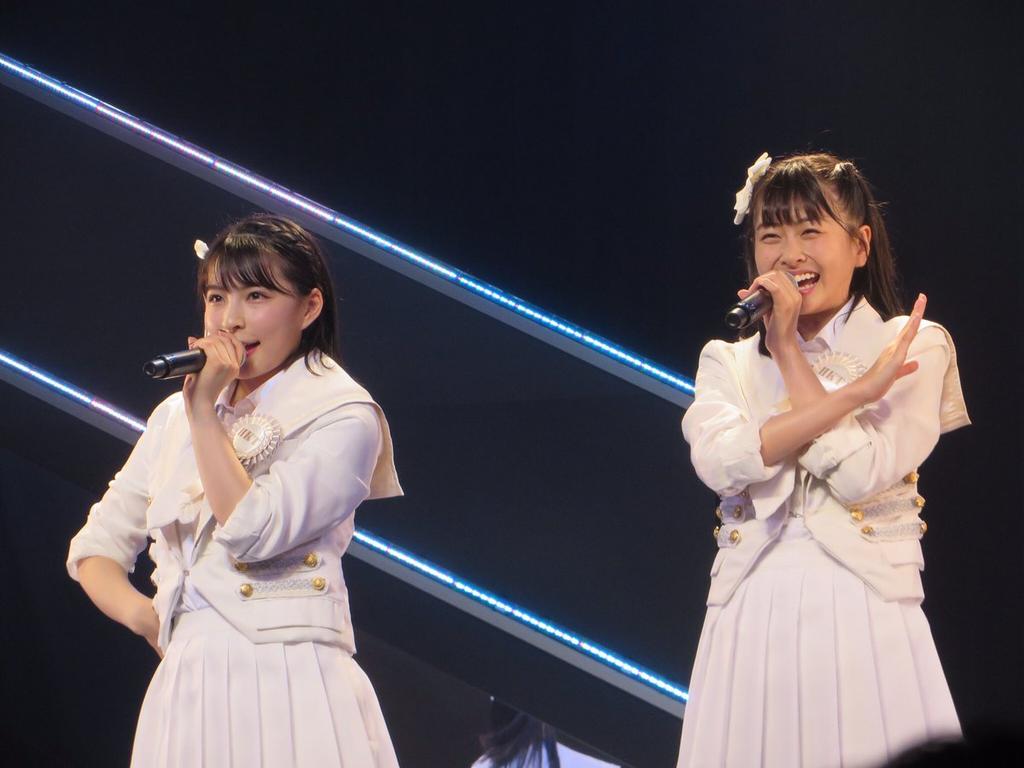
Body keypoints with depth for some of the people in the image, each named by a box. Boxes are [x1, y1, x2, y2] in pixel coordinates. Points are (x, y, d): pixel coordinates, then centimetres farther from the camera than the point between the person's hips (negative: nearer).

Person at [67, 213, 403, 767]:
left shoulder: (342, 416, -3)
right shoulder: (174, 416, 14)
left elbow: (251, 533, -15)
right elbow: (97, 545, 15)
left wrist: (205, 412, -10)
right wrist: (144, 616, -3)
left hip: (289, 694, -5)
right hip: (185, 687, 5)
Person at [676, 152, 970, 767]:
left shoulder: (913, 346, 3)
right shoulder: (727, 362, 12)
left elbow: (861, 473, -12)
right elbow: (721, 463, -10)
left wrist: (789, 350, -6)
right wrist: (855, 392, -15)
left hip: (865, 615, -2)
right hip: (754, 617, 3)